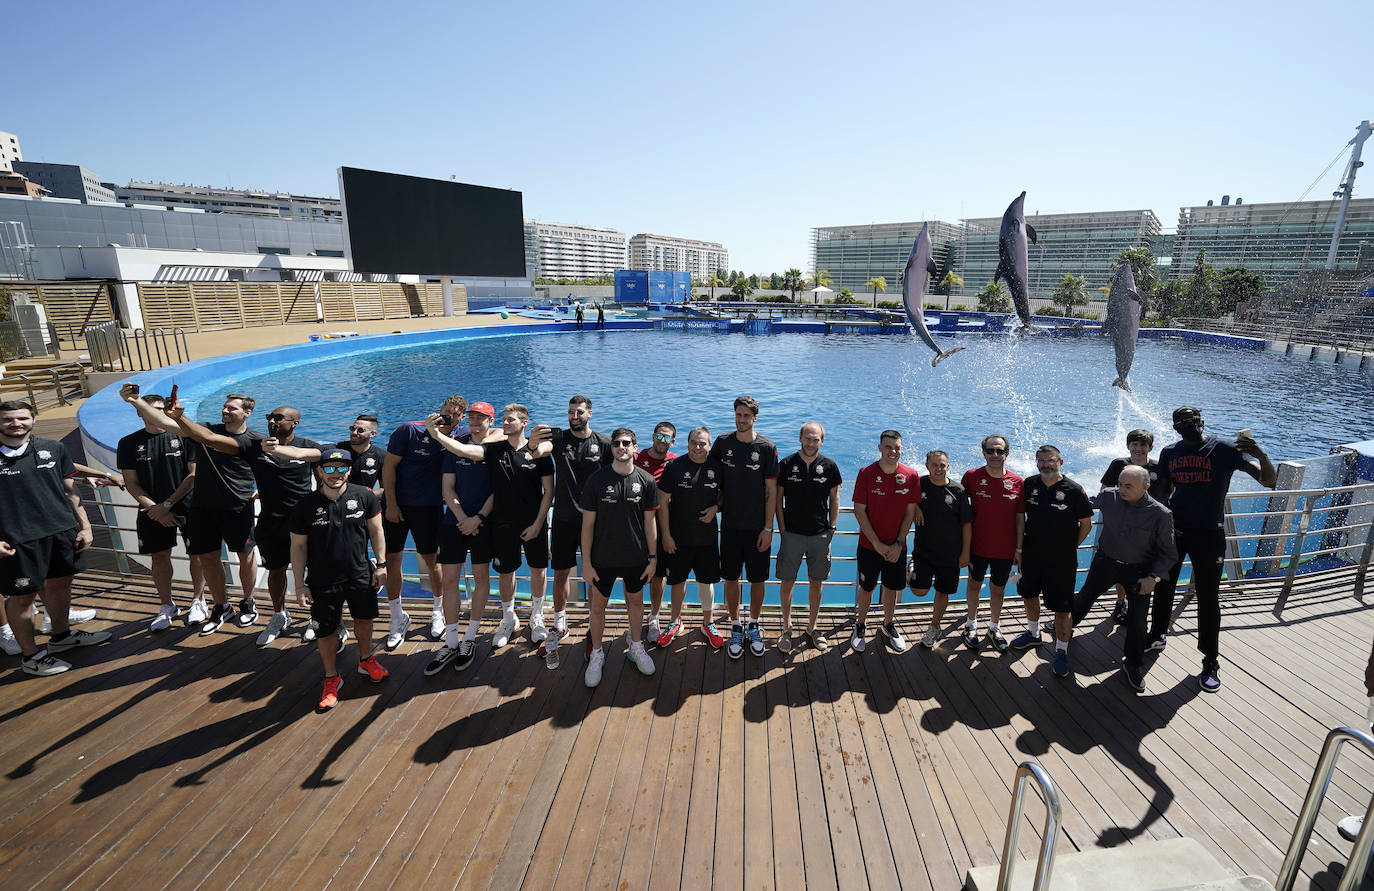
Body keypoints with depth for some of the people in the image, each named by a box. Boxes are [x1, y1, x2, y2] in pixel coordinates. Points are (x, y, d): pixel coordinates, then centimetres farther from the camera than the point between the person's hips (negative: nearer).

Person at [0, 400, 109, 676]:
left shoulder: (53, 448, 6)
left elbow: (70, 491, 11)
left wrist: (84, 526, 8)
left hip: (63, 531, 4)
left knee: (60, 583, 18)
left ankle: (61, 636, 38)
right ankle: (30, 655, 19)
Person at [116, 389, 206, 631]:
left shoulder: (183, 436, -5)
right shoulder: (129, 443, 2)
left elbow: (194, 475, -8)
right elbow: (131, 483, 2)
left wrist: (167, 504, -11)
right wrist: (155, 509, -9)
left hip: (188, 506, -2)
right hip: (152, 510, 2)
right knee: (158, 557, 10)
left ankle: (198, 601, 22)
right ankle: (167, 606, 27)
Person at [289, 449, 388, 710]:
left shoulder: (364, 497, -8)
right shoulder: (305, 506, -10)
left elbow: (376, 531, 1)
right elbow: (298, 546, -4)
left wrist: (381, 565, -1)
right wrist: (300, 585, -5)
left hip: (361, 575, 2)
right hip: (323, 581, -1)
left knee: (364, 619, 18)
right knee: (326, 630, 8)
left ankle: (366, 660, 44)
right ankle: (331, 678, 29)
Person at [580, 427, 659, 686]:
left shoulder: (646, 481, -5)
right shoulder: (597, 480, -9)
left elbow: (650, 522, 2)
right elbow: (588, 523, -6)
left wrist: (653, 557, 1)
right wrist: (586, 562, -8)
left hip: (636, 558, 1)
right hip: (603, 558, -1)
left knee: (636, 601, 18)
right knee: (598, 606, 10)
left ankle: (635, 644, 42)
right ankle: (596, 653, 31)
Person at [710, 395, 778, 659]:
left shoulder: (767, 447, -7)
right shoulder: (722, 442, -1)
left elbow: (771, 490, -6)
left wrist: (768, 528, -8)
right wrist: (716, 503, 0)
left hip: (758, 526, -1)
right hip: (730, 524, 1)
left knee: (758, 579, 9)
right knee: (731, 578, 8)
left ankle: (754, 626, 30)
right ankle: (736, 628, 26)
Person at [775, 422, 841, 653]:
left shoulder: (829, 467, 0)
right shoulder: (786, 464, -4)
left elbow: (834, 499, 9)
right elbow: (777, 499, 1)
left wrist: (832, 528, 4)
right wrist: (782, 528, -3)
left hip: (820, 535, 1)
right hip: (792, 534, -1)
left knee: (816, 582, 11)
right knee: (786, 582, 4)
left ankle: (812, 627, 28)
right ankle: (787, 629, 20)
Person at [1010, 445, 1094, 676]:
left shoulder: (1074, 490, -11)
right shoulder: (1029, 485, -1)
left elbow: (1086, 524, -1)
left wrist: (1070, 548, -1)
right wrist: (1019, 547, 8)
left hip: (1062, 561, -4)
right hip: (1031, 555, 4)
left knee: (1062, 607, 1)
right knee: (1030, 595, 20)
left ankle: (1061, 651, 18)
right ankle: (1033, 633, 43)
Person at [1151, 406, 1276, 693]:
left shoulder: (1225, 449, -8)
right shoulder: (1169, 453, 3)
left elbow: (1269, 481, -16)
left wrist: (1260, 454, -35)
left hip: (1209, 534, -3)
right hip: (1174, 531, 3)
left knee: (1208, 598, 2)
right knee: (1163, 587, 15)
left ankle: (1210, 661, 16)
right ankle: (1157, 635, 37)